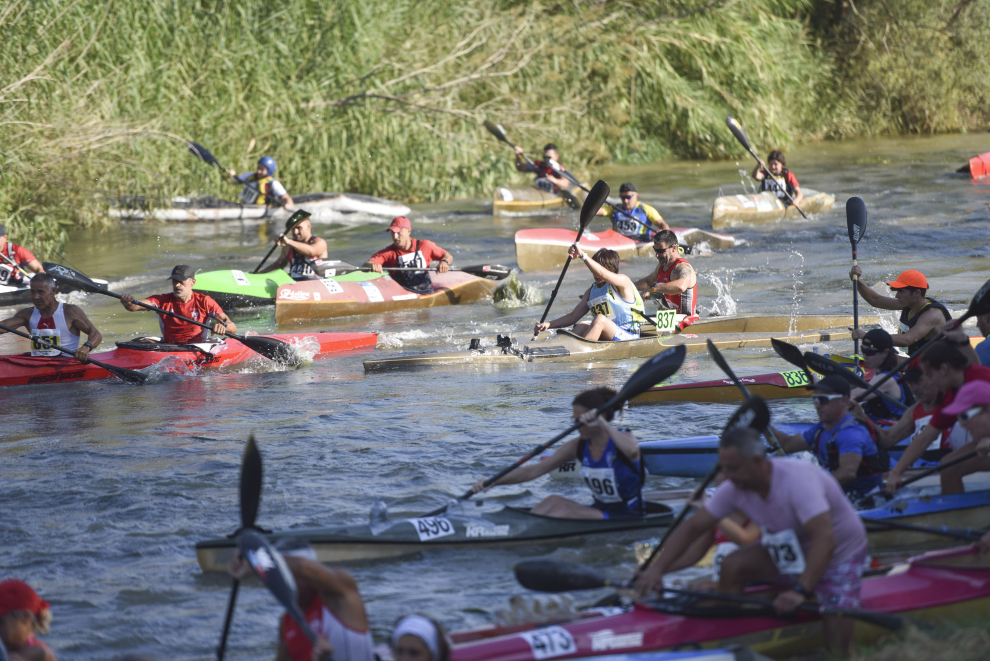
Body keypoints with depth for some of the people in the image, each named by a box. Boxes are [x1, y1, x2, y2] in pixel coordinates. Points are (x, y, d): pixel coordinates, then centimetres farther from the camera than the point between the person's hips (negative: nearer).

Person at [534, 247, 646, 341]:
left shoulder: (623, 281, -7)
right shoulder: (591, 291, 14)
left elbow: (602, 273, -29)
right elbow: (573, 316, 12)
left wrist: (582, 255, -37)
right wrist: (548, 324, 0)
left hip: (628, 336, -6)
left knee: (600, 319, -30)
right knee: (581, 327, -18)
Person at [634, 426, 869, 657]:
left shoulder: (797, 480, -35)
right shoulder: (736, 488, -13)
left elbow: (825, 539, -43)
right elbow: (692, 527, -7)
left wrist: (801, 591, -51)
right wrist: (657, 569, -19)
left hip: (839, 558, -6)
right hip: (791, 552, 6)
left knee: (837, 647, -17)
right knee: (732, 565, -15)